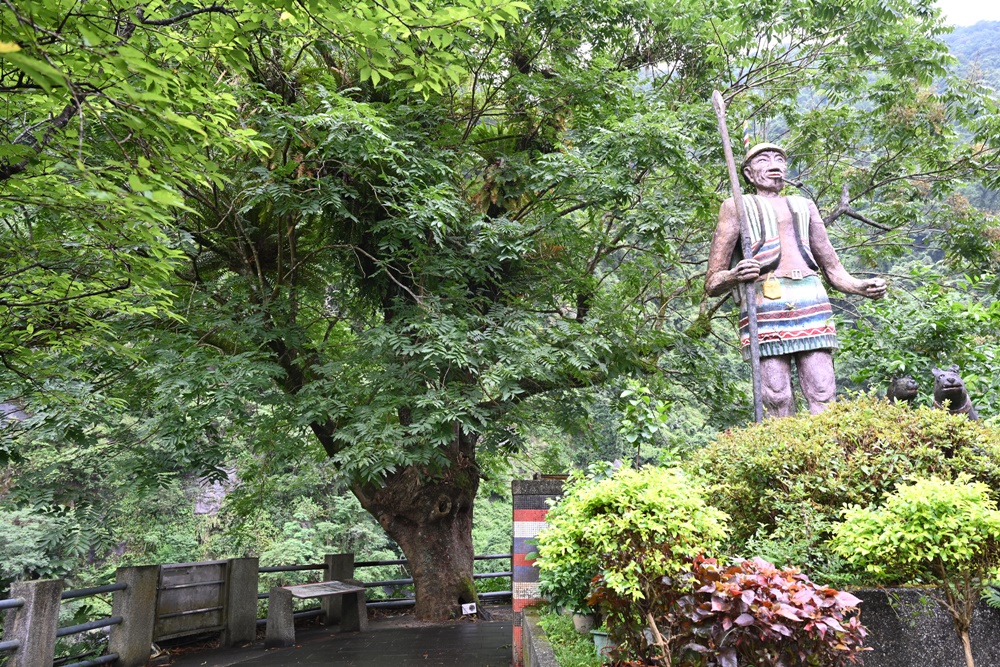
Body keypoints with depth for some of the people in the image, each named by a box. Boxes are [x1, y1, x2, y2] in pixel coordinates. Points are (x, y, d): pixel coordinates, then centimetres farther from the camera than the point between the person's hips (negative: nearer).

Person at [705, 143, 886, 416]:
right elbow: (712, 283, 11)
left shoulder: (805, 206, 31)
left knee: (823, 397, -9)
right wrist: (734, 276, -12)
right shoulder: (737, 207, 19)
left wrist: (862, 287, 6)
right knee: (777, 400, -12)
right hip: (763, 300, -3)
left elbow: (833, 270, 28)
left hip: (811, 301, 3)